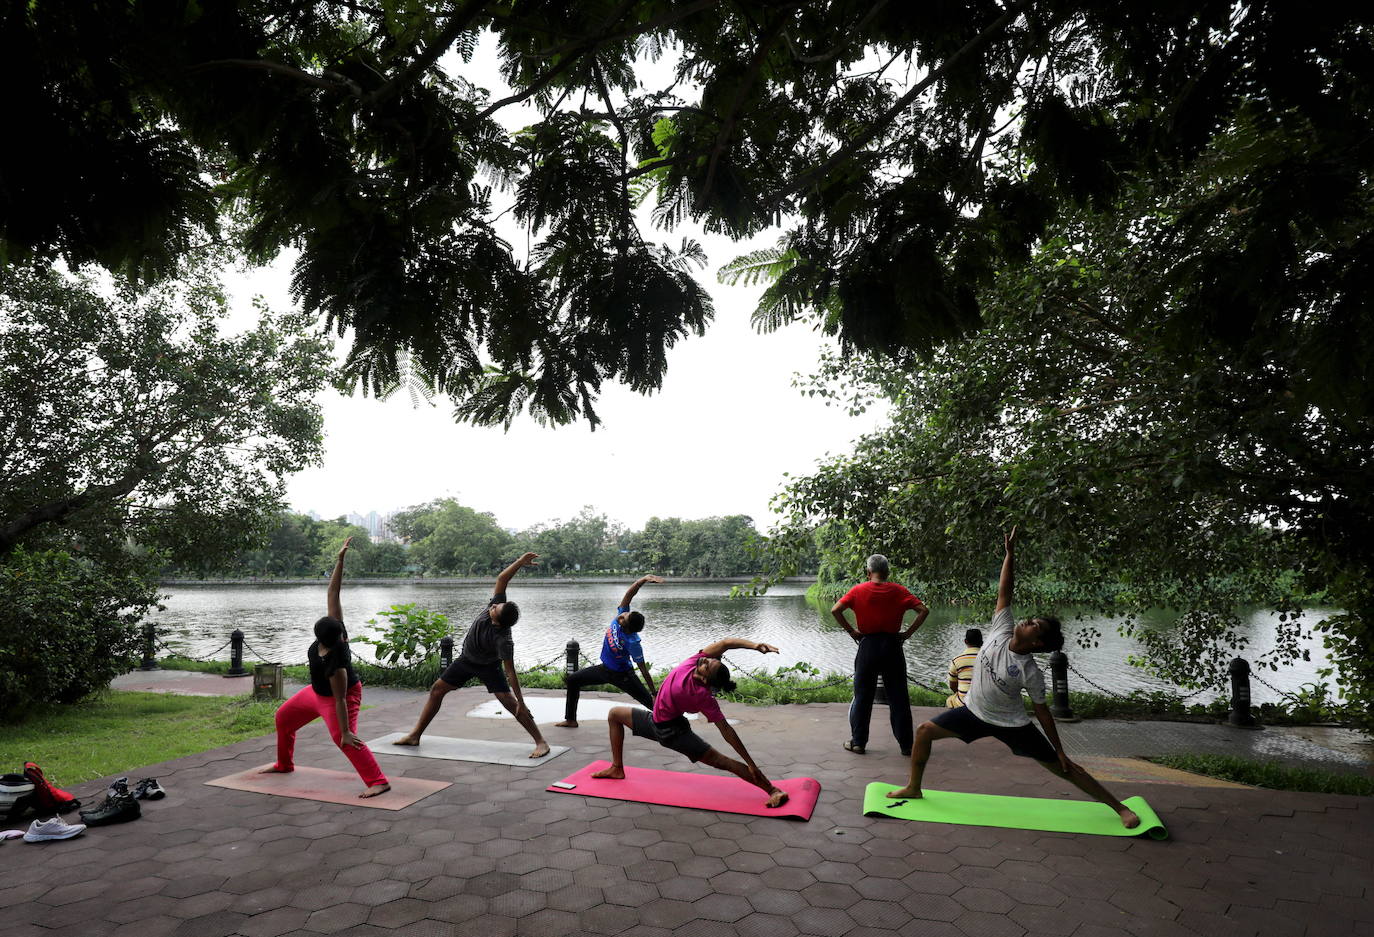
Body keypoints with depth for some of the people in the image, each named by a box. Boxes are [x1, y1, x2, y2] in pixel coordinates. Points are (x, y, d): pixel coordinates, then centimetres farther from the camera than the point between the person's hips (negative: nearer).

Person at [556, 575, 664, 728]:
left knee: (651, 702, -7)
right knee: (572, 680, 12)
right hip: (604, 668, 8)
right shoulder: (622, 615, -22)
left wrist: (654, 693, -23)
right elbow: (629, 593, -30)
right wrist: (644, 579, -46)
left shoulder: (632, 642, -35)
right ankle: (571, 720, 24)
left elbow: (643, 668, -27)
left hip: (621, 675, -7)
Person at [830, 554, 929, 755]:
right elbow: (923, 610, -5)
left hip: (868, 646, -1)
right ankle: (906, 744, 13)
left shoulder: (859, 590, -2)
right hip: (892, 646, 1)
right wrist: (908, 633, -2)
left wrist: (851, 631, -2)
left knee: (862, 696, 9)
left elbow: (835, 610, -10)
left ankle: (858, 742, 13)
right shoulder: (899, 590, 1)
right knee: (898, 698, 9)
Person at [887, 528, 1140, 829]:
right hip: (974, 711, 4)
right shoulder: (1001, 631, -14)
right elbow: (1003, 592, -15)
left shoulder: (1031, 673, -21)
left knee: (1061, 767, 0)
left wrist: (1060, 750, -6)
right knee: (924, 731, -4)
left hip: (1010, 724, -4)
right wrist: (1010, 553, -20)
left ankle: (1120, 808, 16)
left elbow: (1042, 711, -9)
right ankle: (914, 788, 12)